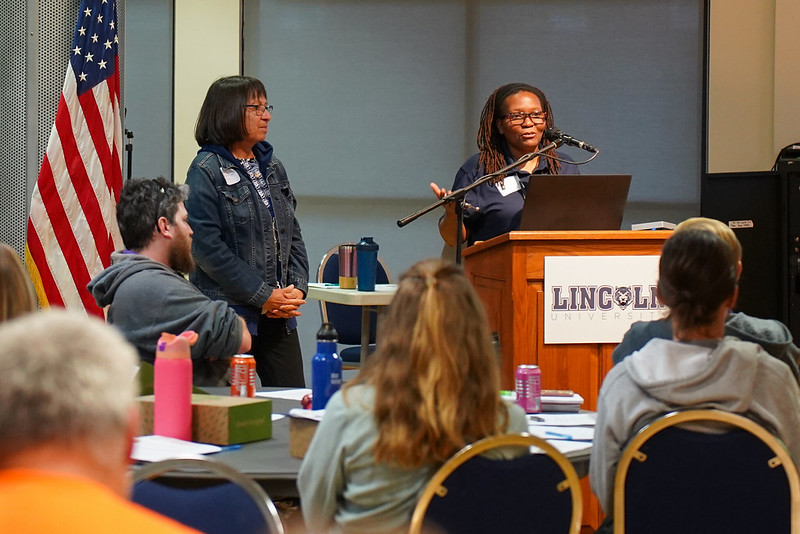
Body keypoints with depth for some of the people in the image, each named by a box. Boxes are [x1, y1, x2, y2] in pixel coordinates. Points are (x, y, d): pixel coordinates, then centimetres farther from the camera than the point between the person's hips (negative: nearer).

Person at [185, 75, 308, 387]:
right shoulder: (205, 171, -7)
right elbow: (207, 247, -14)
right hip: (229, 313, -7)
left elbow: (292, 233, 18)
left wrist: (297, 288, 1)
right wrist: (262, 296, -15)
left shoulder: (272, 167, 16)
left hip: (280, 316, 7)